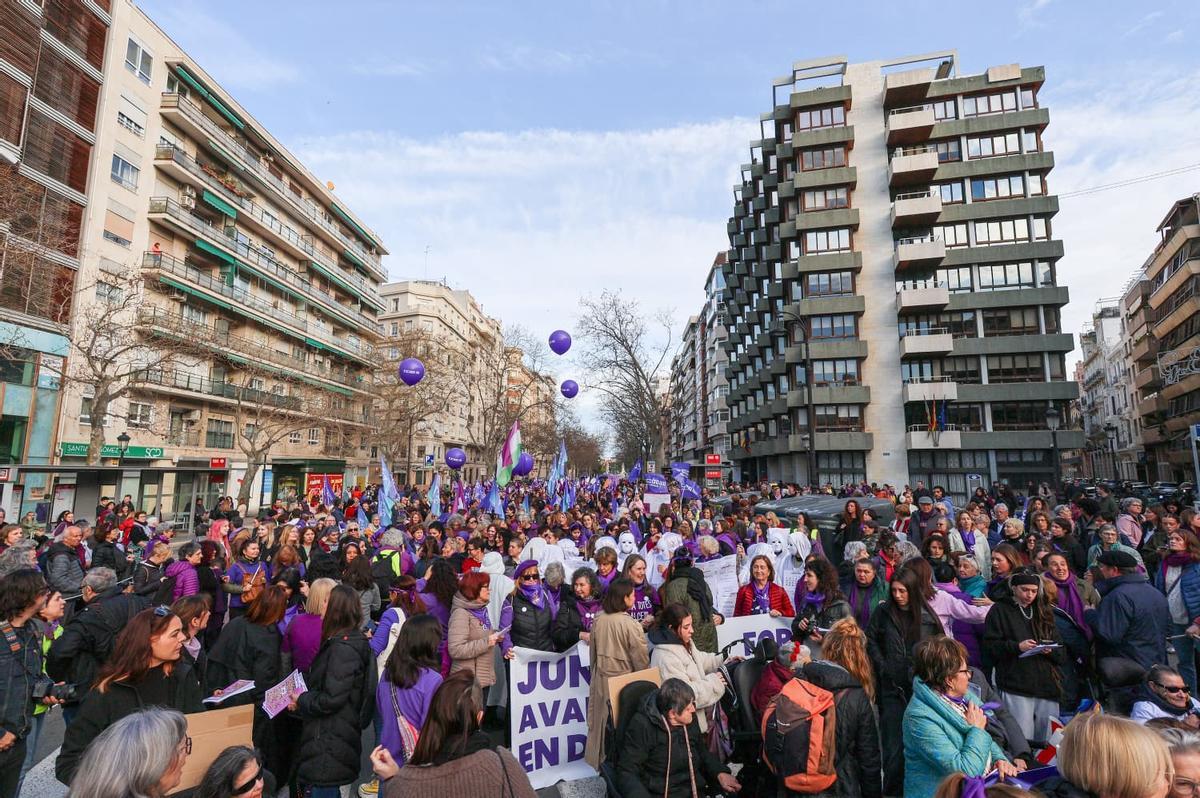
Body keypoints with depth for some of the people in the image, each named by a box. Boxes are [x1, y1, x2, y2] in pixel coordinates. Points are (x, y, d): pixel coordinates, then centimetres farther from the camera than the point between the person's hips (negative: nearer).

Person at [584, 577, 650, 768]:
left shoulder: (598, 621, -6)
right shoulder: (630, 624, -22)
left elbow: (592, 653, 8)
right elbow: (641, 660, -14)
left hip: (601, 679, 5)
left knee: (603, 720, 19)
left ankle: (601, 759, 34)